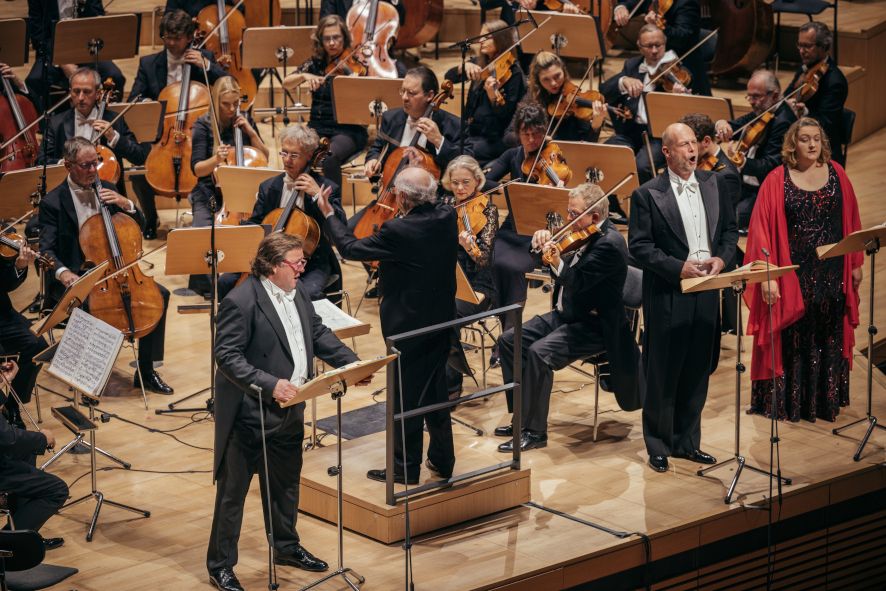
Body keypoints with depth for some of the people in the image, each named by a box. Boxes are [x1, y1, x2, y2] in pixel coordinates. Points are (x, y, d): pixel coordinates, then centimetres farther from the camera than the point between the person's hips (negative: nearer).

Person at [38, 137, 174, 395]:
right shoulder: (52, 202, -8)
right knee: (88, 305, -37)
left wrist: (125, 204, -8)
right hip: (74, 277, -5)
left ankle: (146, 371, -4)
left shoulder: (105, 190, 8)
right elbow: (47, 250, -15)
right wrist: (62, 272, -37)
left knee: (160, 294, -13)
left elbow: (139, 226, 14)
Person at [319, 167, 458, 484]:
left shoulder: (398, 231, -25)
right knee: (435, 390, 19)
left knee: (405, 396, 5)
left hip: (408, 326, -7)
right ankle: (443, 459, 28)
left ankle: (405, 468, 13)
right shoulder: (447, 218, -6)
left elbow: (350, 248, -13)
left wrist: (329, 216, 0)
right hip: (441, 321, 7)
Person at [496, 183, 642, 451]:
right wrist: (543, 240, -4)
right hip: (566, 315, 10)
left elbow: (577, 282, -28)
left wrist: (557, 263, -42)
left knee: (539, 353, -29)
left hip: (594, 325, -10)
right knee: (508, 340, 2)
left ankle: (534, 431, -18)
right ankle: (523, 416, 9)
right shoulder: (585, 236, 8)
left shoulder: (609, 243, -20)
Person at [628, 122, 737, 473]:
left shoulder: (715, 185, 8)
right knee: (662, 375, 2)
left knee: (697, 372, 11)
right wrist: (678, 267, -18)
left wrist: (721, 258, -6)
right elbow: (638, 246, -10)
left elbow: (729, 230, 14)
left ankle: (686, 442, 23)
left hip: (706, 295, 5)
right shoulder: (647, 195, -7)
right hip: (667, 297, -5)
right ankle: (658, 447, 13)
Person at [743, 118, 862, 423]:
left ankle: (826, 399, 21)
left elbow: (851, 221, 9)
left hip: (832, 273, 3)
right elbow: (763, 230, -9)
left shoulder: (836, 174, 3)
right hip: (793, 274, -3)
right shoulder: (777, 180, -7)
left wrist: (856, 263, 7)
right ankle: (788, 401, 13)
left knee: (828, 337, 10)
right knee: (792, 340, 4)